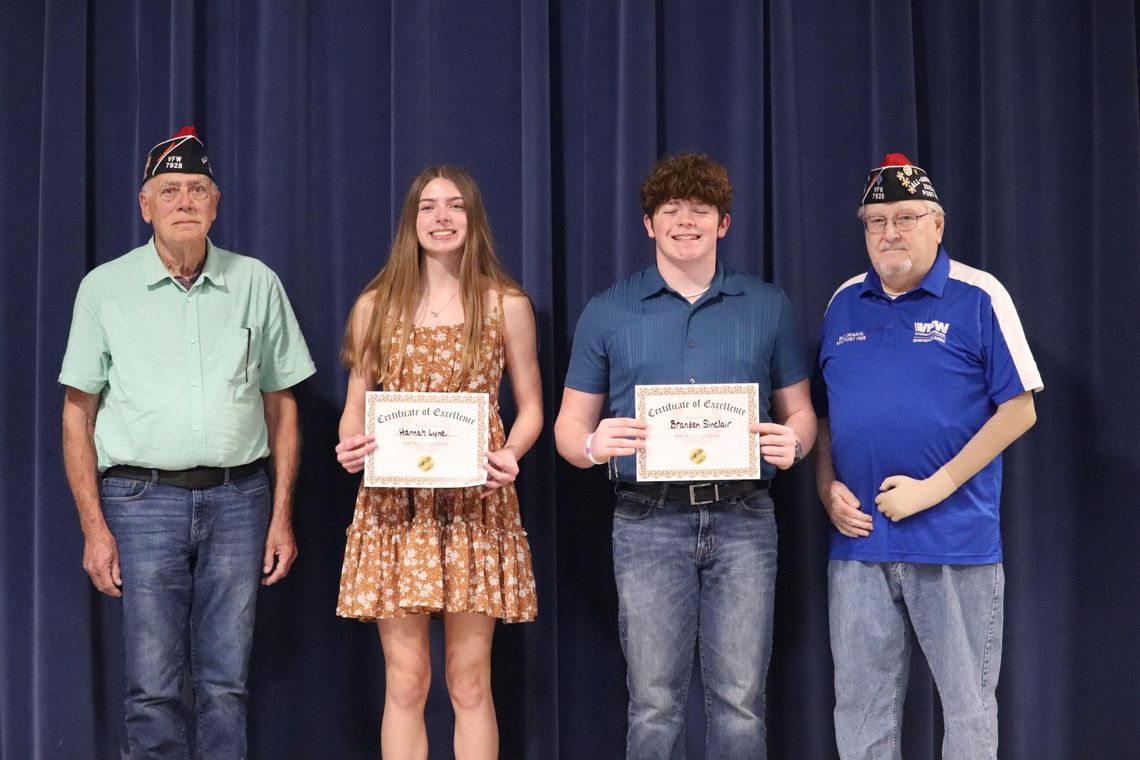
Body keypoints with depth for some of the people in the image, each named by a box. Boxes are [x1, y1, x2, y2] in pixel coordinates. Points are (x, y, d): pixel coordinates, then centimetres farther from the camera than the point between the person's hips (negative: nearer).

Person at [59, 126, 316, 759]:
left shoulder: (257, 284, 7)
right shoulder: (106, 287, 4)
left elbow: (281, 405, 11)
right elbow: (77, 415, 4)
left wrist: (281, 516, 5)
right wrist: (94, 528, -3)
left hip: (238, 498, 1)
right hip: (143, 499, -1)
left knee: (226, 683, 5)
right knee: (153, 688, 0)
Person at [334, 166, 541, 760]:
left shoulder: (507, 304, 5)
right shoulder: (375, 305, 8)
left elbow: (530, 406, 9)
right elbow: (355, 407, 12)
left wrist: (511, 454, -11)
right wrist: (350, 446, -10)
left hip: (477, 504, -1)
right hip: (394, 504, 1)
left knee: (469, 683, 4)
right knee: (404, 683, 3)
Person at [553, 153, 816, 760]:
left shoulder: (768, 307, 11)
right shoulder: (608, 312, 8)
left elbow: (799, 410, 14)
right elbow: (569, 424, 10)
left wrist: (793, 442, -9)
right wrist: (593, 444, -14)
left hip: (743, 520, 1)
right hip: (648, 522, 0)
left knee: (740, 701, 2)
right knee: (654, 704, 3)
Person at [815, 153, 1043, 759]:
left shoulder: (978, 297, -4)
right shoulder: (844, 303, 10)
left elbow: (1018, 410, -8)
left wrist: (933, 488, -14)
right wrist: (828, 487, 0)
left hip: (955, 542, -4)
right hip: (858, 538, 4)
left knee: (969, 709, 6)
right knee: (860, 710, 12)